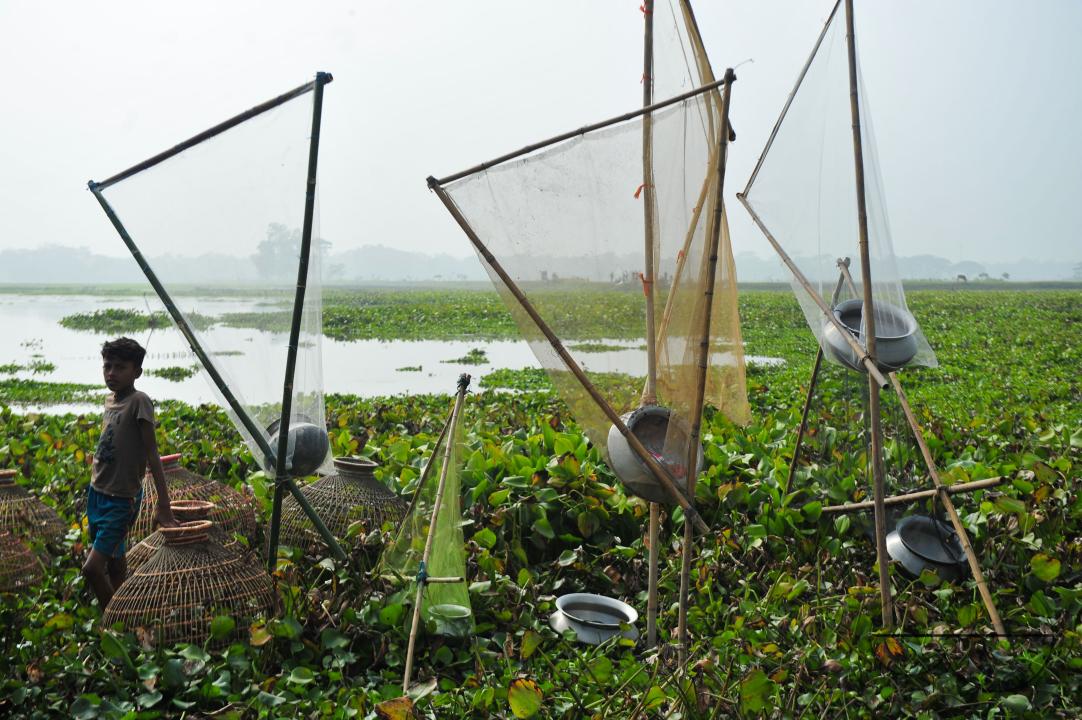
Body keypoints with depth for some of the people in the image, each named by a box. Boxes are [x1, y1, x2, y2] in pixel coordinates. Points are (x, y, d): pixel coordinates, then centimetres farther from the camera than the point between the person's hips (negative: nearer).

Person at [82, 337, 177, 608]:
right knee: (114, 563, 17)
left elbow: (152, 455, -19)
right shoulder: (109, 401, 6)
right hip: (97, 492, 8)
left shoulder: (139, 401, -17)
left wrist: (164, 506, -20)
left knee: (91, 568, -11)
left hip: (121, 500, -8)